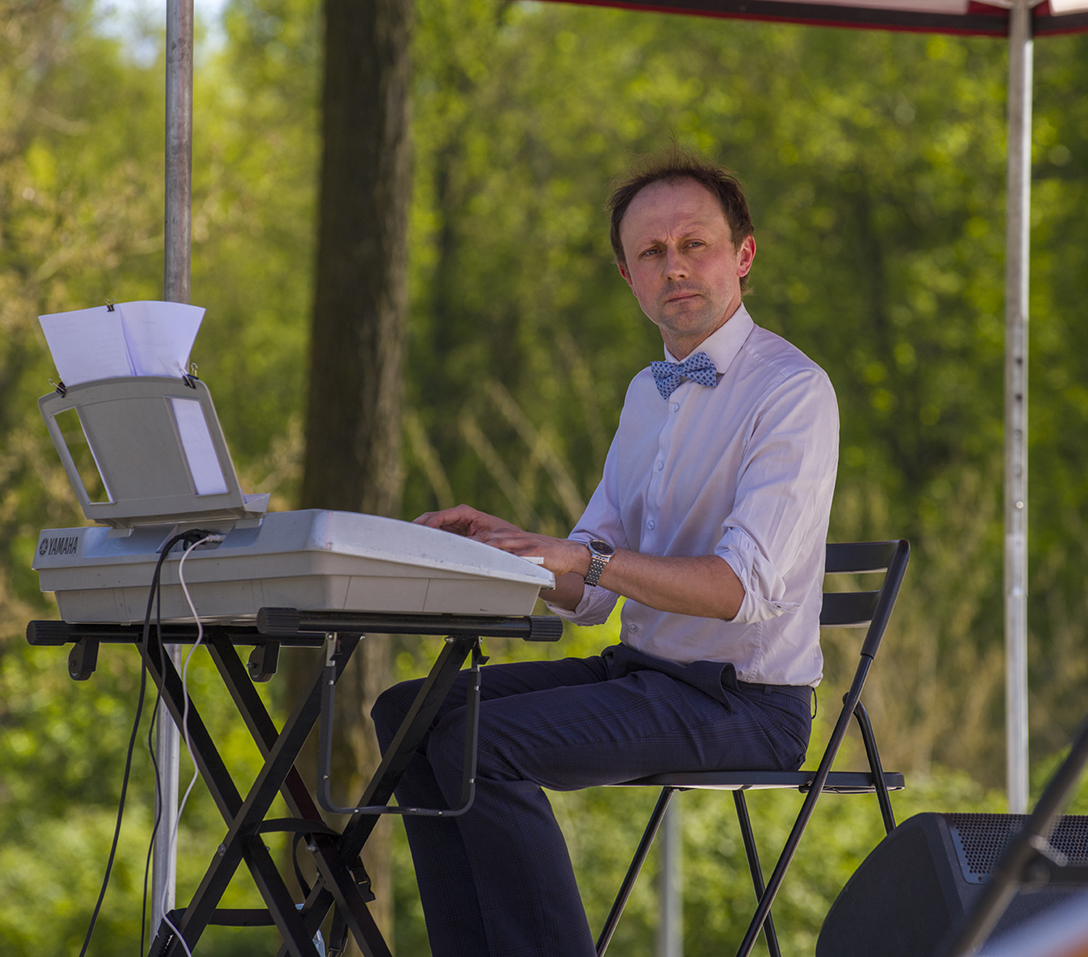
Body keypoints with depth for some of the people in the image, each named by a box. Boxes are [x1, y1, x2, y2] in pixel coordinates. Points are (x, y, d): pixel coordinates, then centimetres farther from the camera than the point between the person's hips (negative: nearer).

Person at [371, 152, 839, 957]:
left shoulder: (791, 391, -12)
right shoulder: (648, 394, 17)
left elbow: (747, 586, -24)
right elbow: (591, 596, 15)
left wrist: (586, 557, -32)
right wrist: (504, 543, -6)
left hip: (742, 700, -9)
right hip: (643, 670, 9)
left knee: (479, 742, -25)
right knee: (411, 710, 0)